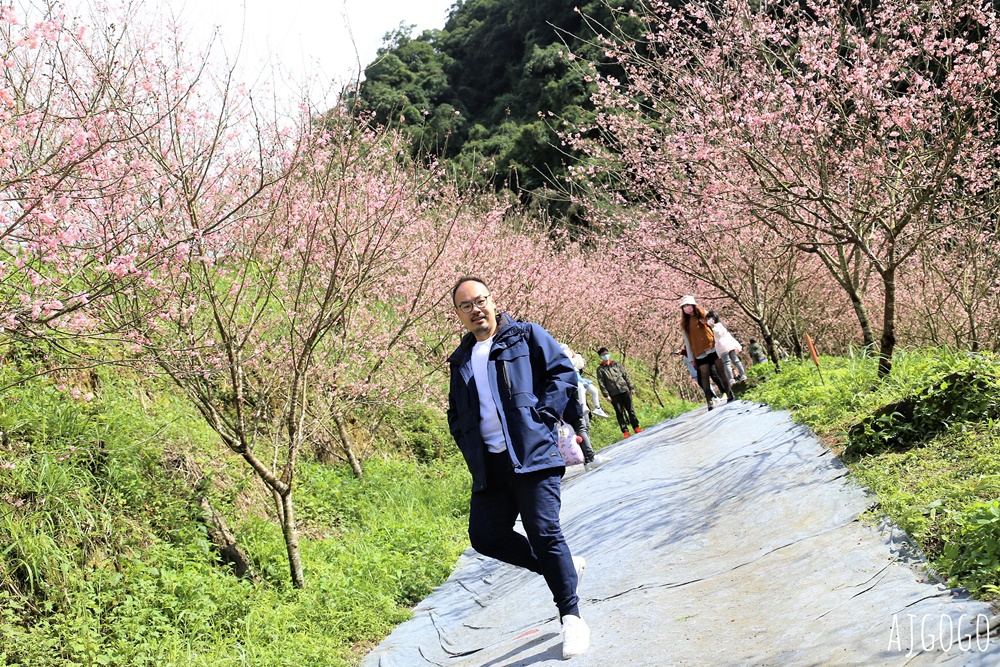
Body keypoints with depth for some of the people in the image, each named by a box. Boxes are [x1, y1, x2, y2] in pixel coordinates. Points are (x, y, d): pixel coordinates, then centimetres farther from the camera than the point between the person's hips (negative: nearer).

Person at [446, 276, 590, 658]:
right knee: (485, 536, 0)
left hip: (532, 454, -6)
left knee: (543, 534, -10)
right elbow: (456, 416, 26)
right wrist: (470, 448, 9)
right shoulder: (460, 361, 20)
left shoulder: (526, 336, 5)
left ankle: (571, 616, 7)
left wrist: (542, 417, -10)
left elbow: (564, 373, 0)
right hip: (488, 465, 6)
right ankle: (565, 567, 20)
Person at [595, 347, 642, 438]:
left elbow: (626, 376, 14)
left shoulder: (616, 364, 14)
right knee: (619, 412, -1)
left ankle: (636, 427, 11)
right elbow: (601, 383, 1)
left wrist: (631, 387, 7)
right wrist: (606, 395, -7)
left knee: (630, 409, 4)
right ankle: (625, 431, 2)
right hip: (614, 394, -2)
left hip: (624, 390, 2)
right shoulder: (600, 369, 6)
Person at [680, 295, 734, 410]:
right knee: (704, 377, -3)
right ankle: (709, 402, -4)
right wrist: (691, 358, 5)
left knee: (721, 373, 0)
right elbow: (687, 341, 9)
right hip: (700, 354, 1)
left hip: (713, 348, -1)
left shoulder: (704, 315, 8)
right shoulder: (685, 323, 11)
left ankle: (730, 395, 6)